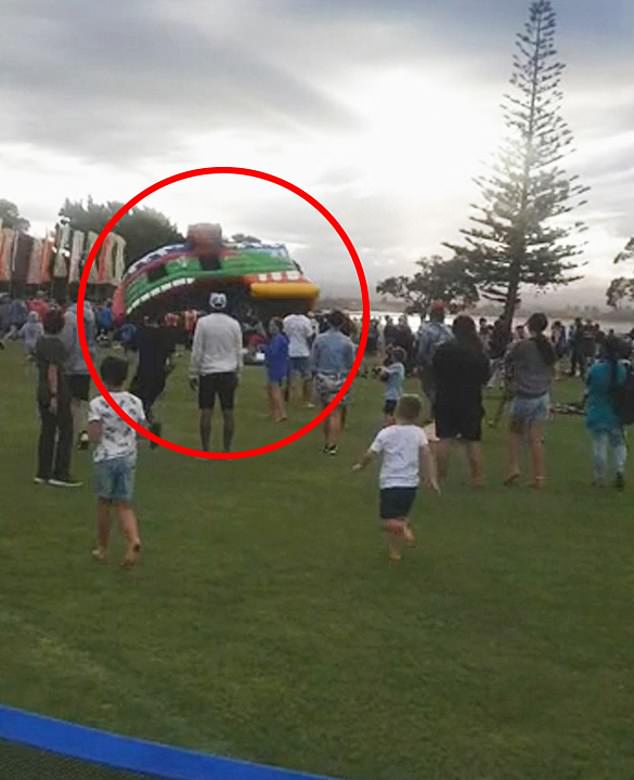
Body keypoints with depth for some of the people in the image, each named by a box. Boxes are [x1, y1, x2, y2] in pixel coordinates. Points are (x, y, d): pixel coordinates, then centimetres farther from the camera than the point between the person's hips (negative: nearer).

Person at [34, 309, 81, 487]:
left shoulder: (40, 342, 10)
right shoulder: (56, 343, -17)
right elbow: (53, 370, -21)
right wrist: (54, 396, -21)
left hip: (42, 391, 9)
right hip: (57, 392, -9)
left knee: (47, 432, 13)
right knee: (65, 431, -1)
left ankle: (43, 473, 16)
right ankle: (60, 474, 0)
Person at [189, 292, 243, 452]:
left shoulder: (203, 322, -6)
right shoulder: (234, 324, 1)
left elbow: (197, 351, -6)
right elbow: (238, 352, 5)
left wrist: (193, 374, 1)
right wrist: (238, 374, 14)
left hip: (207, 373, -2)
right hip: (228, 373, 2)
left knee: (206, 412, 1)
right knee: (228, 412, 4)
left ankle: (205, 451, 2)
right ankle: (227, 450, 6)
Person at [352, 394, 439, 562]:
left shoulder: (386, 433, -5)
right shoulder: (418, 432, -1)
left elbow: (370, 454, -3)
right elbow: (426, 453, -10)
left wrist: (360, 465, 17)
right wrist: (431, 478, -7)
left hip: (389, 484, -3)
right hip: (410, 484, 3)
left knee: (388, 521, 3)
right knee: (402, 516, 23)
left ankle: (400, 532, -25)